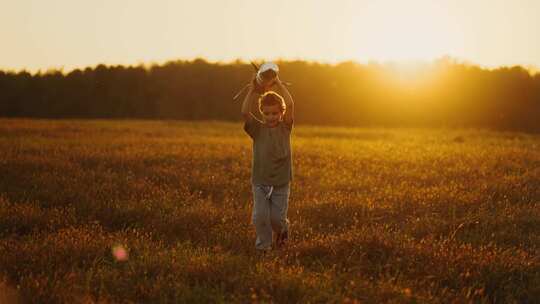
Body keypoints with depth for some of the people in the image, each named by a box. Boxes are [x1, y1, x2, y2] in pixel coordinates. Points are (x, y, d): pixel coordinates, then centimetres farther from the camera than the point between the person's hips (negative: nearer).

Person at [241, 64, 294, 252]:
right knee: (260, 217, -8)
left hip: (281, 183, 0)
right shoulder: (258, 129, -3)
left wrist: (278, 84, -18)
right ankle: (263, 246, 13)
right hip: (260, 182, 0)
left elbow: (290, 105, -18)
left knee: (277, 219, 2)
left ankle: (282, 229, 37)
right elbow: (245, 112, -20)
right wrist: (253, 90, -23)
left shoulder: (285, 128, -3)